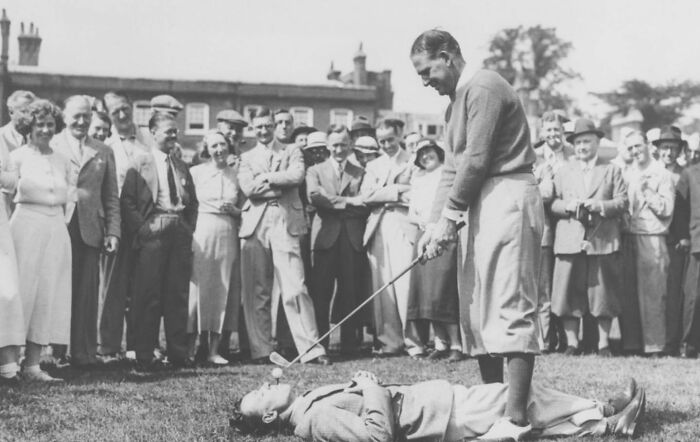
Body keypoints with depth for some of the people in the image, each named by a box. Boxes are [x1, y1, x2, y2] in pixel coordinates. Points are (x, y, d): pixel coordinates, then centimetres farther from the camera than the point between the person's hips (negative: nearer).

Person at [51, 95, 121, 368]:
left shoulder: (103, 153, 16)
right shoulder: (49, 146, 7)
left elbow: (111, 197, 14)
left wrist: (113, 232, 4)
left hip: (89, 231, 2)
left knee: (86, 294, 0)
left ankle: (84, 353, 4)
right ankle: (54, 350, 6)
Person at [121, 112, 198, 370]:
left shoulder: (181, 166, 19)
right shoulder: (140, 163, 3)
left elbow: (193, 203, 23)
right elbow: (127, 201, -3)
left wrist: (189, 229, 9)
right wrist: (141, 230, -10)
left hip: (180, 234, 5)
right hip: (153, 232, -5)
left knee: (179, 294, 5)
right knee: (149, 295, -5)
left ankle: (178, 353, 11)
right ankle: (144, 355, 0)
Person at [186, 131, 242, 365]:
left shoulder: (236, 174, 11)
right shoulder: (196, 172, 4)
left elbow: (244, 210, 16)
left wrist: (233, 210, -4)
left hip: (227, 235, 3)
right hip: (201, 233, -3)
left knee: (222, 290, 2)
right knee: (198, 287, -5)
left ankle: (214, 350, 7)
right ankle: (189, 348, 2)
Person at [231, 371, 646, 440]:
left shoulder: (309, 402, 7)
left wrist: (370, 386, -2)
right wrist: (373, 390, -21)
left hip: (439, 396, 9)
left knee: (524, 396, 10)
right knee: (524, 400, -2)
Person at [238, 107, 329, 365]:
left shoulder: (291, 151, 16)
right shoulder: (247, 157, 18)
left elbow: (297, 175, -6)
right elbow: (248, 188, -1)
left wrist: (265, 178, -4)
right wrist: (281, 182, -4)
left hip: (284, 223, -2)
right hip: (254, 225, 2)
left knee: (294, 289, -9)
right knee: (255, 292, 1)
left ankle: (311, 349, -8)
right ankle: (260, 351, 7)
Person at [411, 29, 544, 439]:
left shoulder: (483, 87, -10)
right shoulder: (459, 99, 21)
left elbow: (476, 159, -15)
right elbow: (453, 167, 20)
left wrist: (448, 217, -9)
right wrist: (437, 223, 10)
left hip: (507, 200, -10)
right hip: (482, 205, 11)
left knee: (511, 308, -13)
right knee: (478, 309, 10)